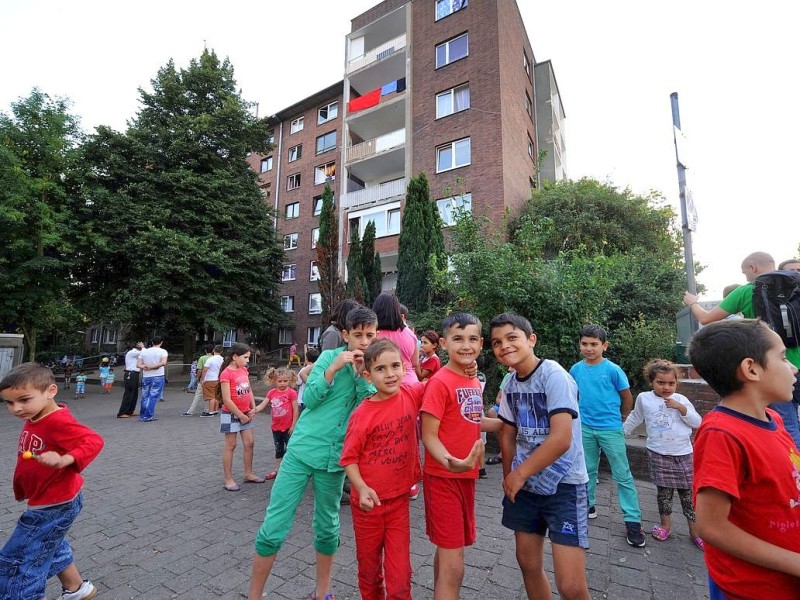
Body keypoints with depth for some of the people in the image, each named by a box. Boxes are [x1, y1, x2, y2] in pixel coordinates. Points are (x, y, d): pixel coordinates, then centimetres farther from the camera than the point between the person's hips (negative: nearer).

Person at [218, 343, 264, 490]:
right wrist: (240, 415, -14)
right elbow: (227, 400, -20)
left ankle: (248, 474, 25)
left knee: (249, 443, 11)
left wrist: (253, 408, 2)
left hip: (246, 413, 7)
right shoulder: (226, 373, -18)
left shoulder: (244, 370, 4)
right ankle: (228, 480, 16)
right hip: (231, 414, -7)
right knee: (230, 445, 4)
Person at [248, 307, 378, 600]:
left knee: (327, 526, 17)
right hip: (302, 450, -2)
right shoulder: (329, 357, -6)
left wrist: (363, 375, -19)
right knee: (274, 526, 3)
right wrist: (334, 368, -22)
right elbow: (309, 398, -10)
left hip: (335, 458, 2)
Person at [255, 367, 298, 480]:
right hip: (276, 426, 5)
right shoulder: (272, 392, -1)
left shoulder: (291, 393, -15)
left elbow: (295, 410, -13)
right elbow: (262, 405, -6)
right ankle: (276, 470, 33)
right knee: (278, 450, 20)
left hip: (288, 427, -5)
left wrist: (293, 425, -14)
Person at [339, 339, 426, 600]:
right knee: (369, 568, 22)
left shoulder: (411, 395, -11)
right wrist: (361, 487, -26)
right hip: (369, 502, -1)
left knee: (400, 575, 7)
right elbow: (349, 458, -10)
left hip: (399, 500, 1)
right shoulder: (362, 414, -18)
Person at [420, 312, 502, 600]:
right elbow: (428, 435, -18)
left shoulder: (475, 383, 4)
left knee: (447, 550, 23)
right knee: (453, 566, 1)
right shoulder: (440, 382, -19)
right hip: (443, 478, -7)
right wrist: (451, 463, -34)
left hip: (466, 476, 7)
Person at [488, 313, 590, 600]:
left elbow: (561, 439, -24)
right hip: (524, 484, 6)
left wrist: (519, 474, -14)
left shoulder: (554, 375, -19)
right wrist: (509, 477, 3)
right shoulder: (510, 383, 1)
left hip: (563, 485, -6)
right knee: (529, 564, 18)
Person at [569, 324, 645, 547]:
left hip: (611, 429, -3)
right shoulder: (576, 369, -3)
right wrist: (583, 413, 12)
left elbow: (627, 398, -1)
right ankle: (587, 505, 34)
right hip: (585, 428, 4)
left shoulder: (613, 370, -13)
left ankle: (633, 521, 15)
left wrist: (620, 418, 9)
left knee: (623, 475, 3)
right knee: (588, 470, 17)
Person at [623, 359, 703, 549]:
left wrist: (681, 407, -14)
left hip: (684, 454, 1)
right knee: (664, 491, 8)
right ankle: (665, 525, 26)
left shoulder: (680, 399, 1)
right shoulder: (644, 398, -1)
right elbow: (635, 418, 13)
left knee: (688, 493, 6)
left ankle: (694, 532, 20)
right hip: (659, 455, 0)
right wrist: (621, 432, 16)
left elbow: (697, 422, -2)